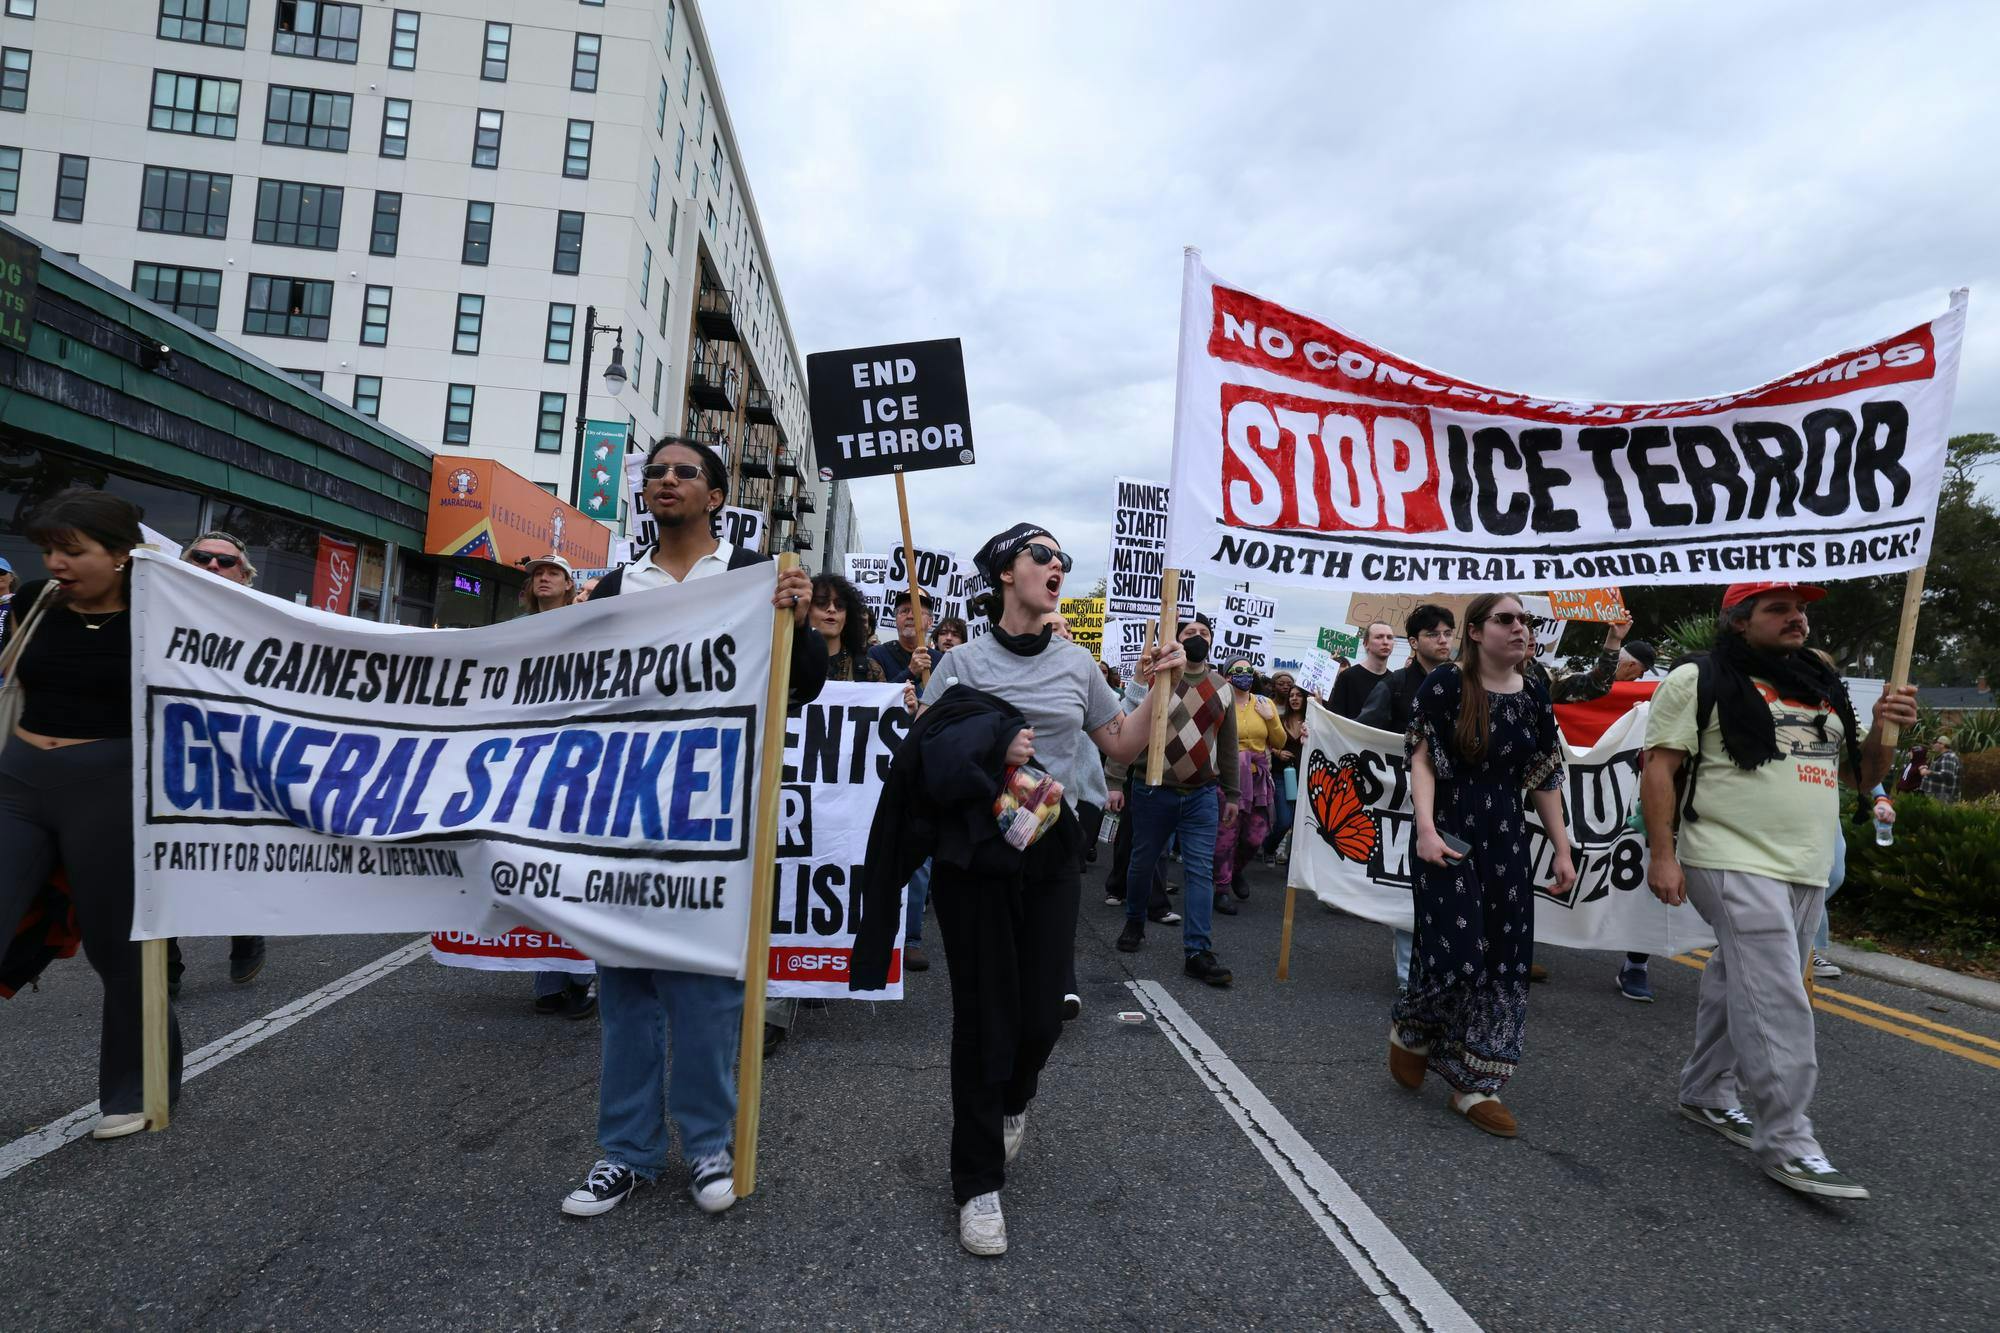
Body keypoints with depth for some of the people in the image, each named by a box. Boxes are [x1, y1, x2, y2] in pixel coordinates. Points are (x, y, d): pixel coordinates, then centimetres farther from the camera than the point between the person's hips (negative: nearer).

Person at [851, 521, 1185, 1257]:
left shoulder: (1076, 663, 8)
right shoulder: (964, 662, -2)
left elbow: (1122, 745, 15)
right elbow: (919, 758, -2)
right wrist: (987, 754, -16)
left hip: (1051, 856, 3)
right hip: (976, 857, -3)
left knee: (1043, 1015, 4)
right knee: (985, 1015, 1)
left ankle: (1011, 1101, 41)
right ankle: (978, 1184, 19)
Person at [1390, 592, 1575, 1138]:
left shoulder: (1534, 696, 7)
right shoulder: (1445, 684, -7)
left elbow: (1545, 778, 12)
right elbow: (1422, 761, -9)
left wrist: (1562, 851, 11)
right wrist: (1426, 829, -20)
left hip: (1506, 842, 5)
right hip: (1449, 840, -5)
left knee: (1504, 960, 4)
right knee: (1456, 955, -11)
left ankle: (1474, 1085, 15)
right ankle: (1409, 1029, 21)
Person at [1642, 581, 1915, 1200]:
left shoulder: (1823, 689, 17)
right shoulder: (1699, 681, -5)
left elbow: (1862, 774, 21)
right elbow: (1660, 767, -9)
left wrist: (1884, 731, 0)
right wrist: (1662, 853, -16)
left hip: (1807, 872, 7)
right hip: (1736, 865, -7)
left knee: (1736, 987, 16)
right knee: (1777, 1006, -11)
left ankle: (1707, 1093, 30)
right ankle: (1785, 1144, -4)